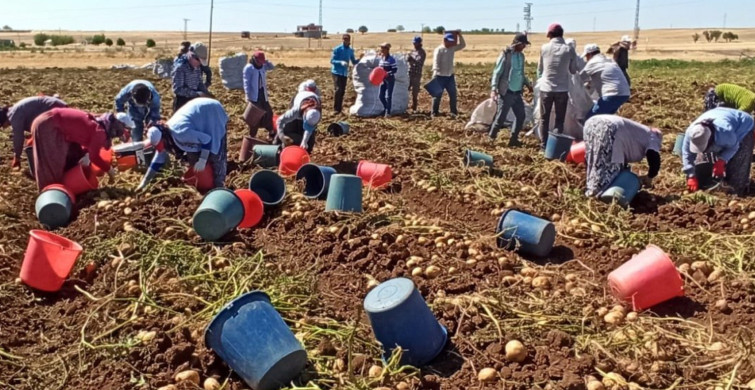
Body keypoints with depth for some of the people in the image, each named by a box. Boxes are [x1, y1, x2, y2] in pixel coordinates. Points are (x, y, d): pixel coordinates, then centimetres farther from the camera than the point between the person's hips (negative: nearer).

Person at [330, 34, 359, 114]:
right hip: (337, 72, -5)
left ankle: (339, 108, 17)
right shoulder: (337, 49, -8)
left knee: (342, 91, 7)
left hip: (345, 73, 5)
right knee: (338, 89, -16)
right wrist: (341, 62, -26)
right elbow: (332, 61, -10)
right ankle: (336, 108, -8)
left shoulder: (351, 50, 7)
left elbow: (354, 62, 12)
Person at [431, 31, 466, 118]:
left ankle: (453, 112, 18)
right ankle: (435, 112, 9)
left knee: (453, 94, 9)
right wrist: (435, 74, -29)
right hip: (440, 76, -7)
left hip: (450, 76, 7)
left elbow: (462, 45, 15)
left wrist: (459, 35, 3)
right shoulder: (438, 50, -12)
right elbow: (436, 62, -20)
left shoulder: (452, 48, 9)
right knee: (437, 95, 1)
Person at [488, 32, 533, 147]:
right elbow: (497, 72, -12)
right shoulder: (506, 54, -9)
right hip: (506, 92, -7)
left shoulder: (521, 55, 12)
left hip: (517, 92, 7)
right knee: (501, 117, -4)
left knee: (521, 115, 7)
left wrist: (528, 84, 23)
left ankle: (513, 139, 17)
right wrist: (494, 89, -19)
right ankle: (491, 138, 12)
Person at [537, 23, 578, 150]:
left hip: (546, 88, 1)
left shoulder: (544, 48, -2)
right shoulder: (569, 49, -5)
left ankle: (544, 145, 12)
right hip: (562, 89, 0)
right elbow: (573, 70, 6)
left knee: (544, 118, 11)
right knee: (559, 119, 8)